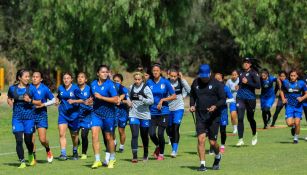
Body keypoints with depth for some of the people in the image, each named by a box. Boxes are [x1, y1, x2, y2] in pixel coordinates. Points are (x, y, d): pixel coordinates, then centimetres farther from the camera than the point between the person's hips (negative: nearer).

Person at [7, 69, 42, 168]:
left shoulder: (31, 88, -3)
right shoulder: (12, 88, 2)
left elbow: (39, 103, 0)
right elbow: (9, 99, 22)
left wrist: (30, 100, -17)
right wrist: (11, 103, 1)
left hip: (29, 117, -1)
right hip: (17, 118, 1)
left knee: (28, 140, 7)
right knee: (19, 140, -10)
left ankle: (31, 155, 39)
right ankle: (22, 162, -3)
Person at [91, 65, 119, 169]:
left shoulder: (110, 84, -10)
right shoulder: (93, 84, 6)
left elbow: (116, 100, -17)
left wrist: (101, 97, -19)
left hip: (108, 113, -4)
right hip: (96, 113, 4)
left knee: (109, 137, 7)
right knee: (94, 135, -13)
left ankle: (112, 159, 28)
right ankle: (97, 160, -9)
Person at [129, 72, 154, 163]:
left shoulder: (146, 88, -7)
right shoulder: (131, 87, 6)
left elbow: (151, 101, -10)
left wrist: (143, 99, -26)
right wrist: (129, 102, 4)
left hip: (144, 115, -2)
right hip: (133, 114, 2)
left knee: (144, 136, 11)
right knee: (134, 135, -10)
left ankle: (145, 154, 32)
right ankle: (134, 156, -11)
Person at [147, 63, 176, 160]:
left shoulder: (165, 82, -3)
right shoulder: (149, 82, 4)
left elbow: (174, 96, -3)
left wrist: (163, 100, -12)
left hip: (163, 112, -2)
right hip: (152, 112, 2)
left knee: (160, 133, -6)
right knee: (152, 134, -6)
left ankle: (161, 154, 14)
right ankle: (158, 146, 26)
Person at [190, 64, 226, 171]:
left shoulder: (216, 84, -5)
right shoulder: (195, 83, 6)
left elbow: (223, 99, -5)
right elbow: (192, 95, 22)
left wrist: (215, 106, -23)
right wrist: (192, 105, 3)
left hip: (213, 117, -3)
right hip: (200, 116, 3)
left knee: (212, 142, 1)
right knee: (201, 139, -12)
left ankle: (218, 157, 33)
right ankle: (202, 164, -6)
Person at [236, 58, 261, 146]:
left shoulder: (254, 73, -6)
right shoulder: (241, 73, 11)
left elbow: (258, 86, -14)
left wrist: (247, 82, -18)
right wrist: (239, 85, 13)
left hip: (250, 98, -4)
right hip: (240, 98, 4)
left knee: (250, 118, 10)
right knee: (240, 118, -8)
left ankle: (254, 135, 37)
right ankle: (240, 139, -8)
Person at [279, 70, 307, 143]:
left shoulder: (301, 83, -3)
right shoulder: (285, 82, 0)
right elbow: (282, 91, 17)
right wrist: (283, 99, 1)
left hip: (298, 106, -1)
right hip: (289, 106, 1)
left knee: (297, 123, -8)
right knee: (289, 123, -13)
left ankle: (296, 137, 16)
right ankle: (293, 127, 25)